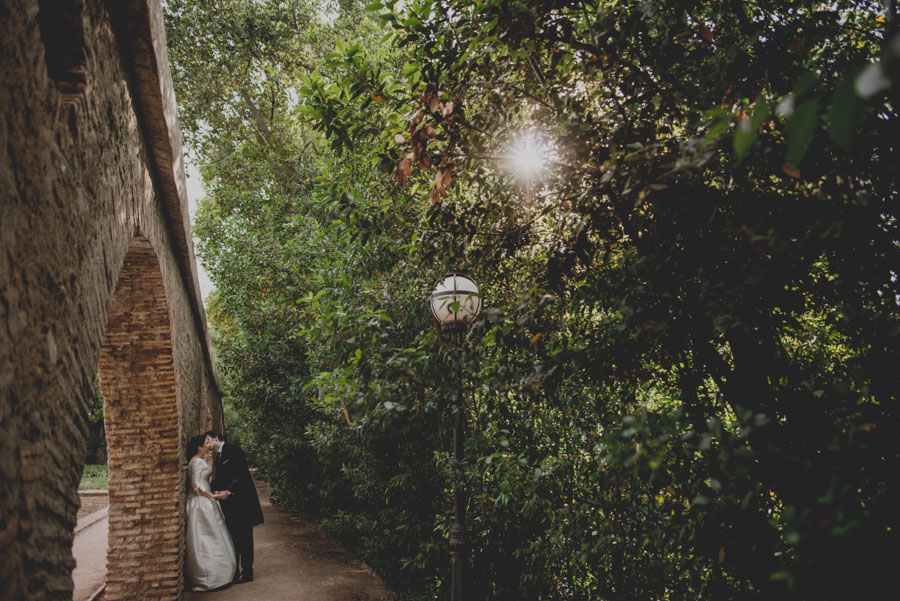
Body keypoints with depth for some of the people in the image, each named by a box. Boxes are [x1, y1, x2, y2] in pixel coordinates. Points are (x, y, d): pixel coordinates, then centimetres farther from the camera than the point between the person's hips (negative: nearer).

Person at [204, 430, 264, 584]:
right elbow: (220, 479, 15)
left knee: (244, 536, 0)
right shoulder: (219, 456, 16)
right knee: (232, 536, 12)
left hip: (241, 500, -9)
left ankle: (247, 571, 7)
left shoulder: (233, 450, -12)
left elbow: (241, 474, -19)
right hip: (229, 503, 9)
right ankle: (234, 570, 19)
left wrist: (228, 491, -27)